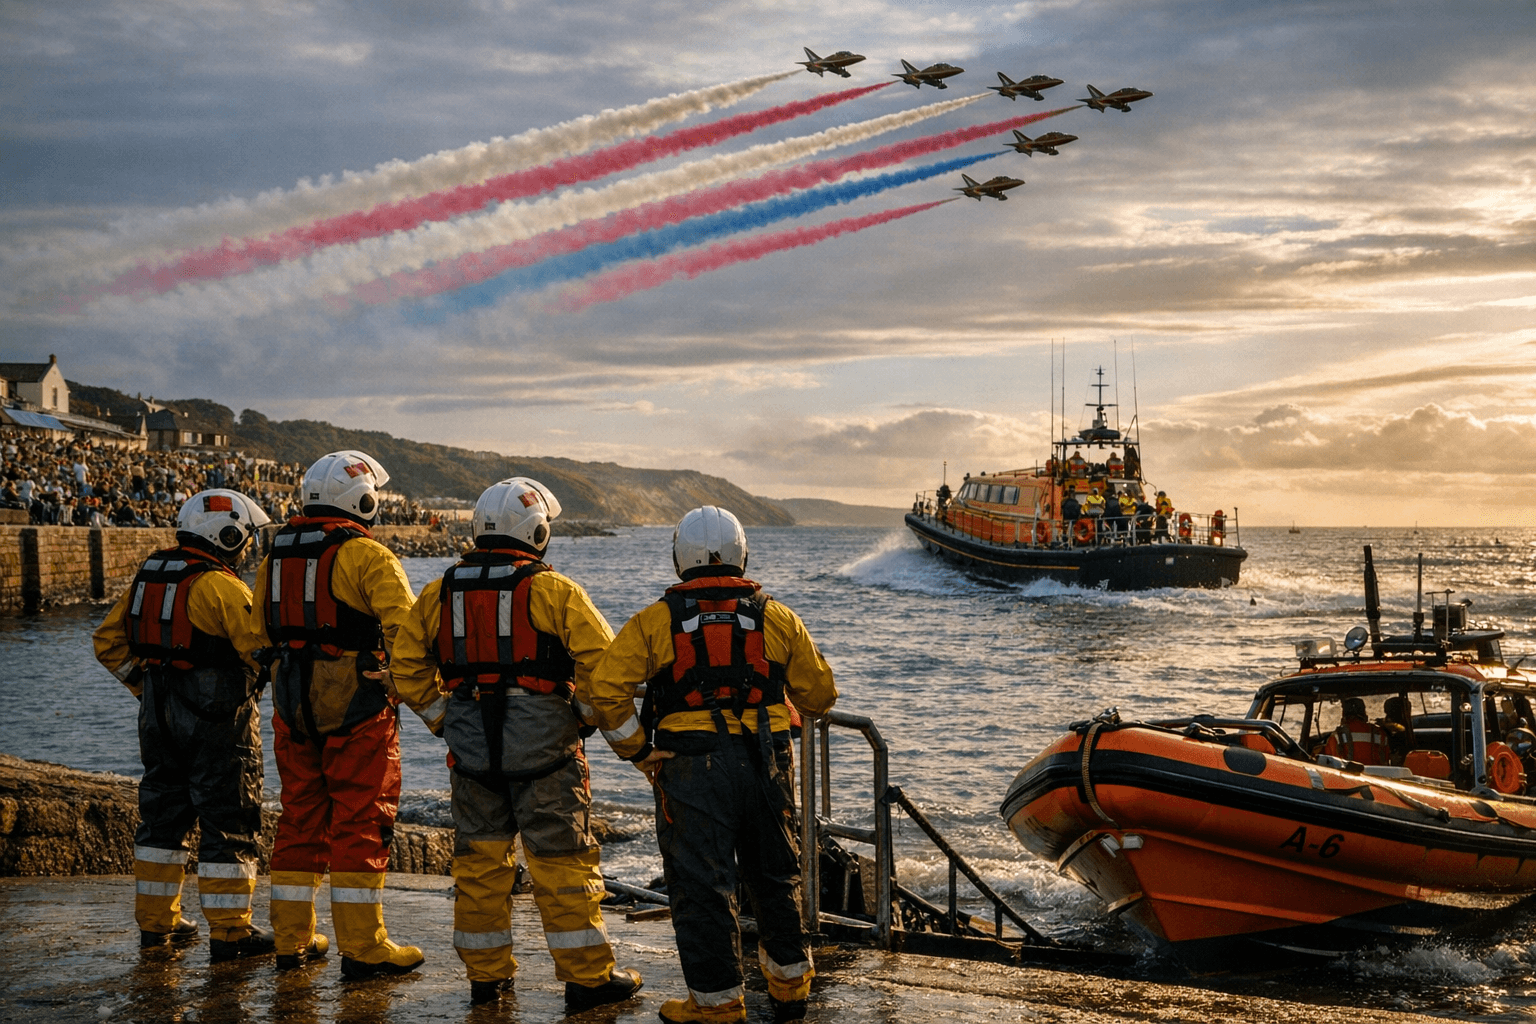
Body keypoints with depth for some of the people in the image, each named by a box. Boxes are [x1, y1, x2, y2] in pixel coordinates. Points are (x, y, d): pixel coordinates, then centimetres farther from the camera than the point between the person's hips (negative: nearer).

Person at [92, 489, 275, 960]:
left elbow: (108, 642, 13)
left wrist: (145, 685, 17)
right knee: (228, 819, 0)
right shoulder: (220, 586, -16)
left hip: (160, 714, 7)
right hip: (217, 715, -7)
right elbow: (261, 648, -19)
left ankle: (156, 921, 25)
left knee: (163, 812, 17)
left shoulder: (147, 577, 8)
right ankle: (229, 931, 2)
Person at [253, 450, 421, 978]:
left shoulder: (275, 555, 11)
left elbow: (260, 633, 17)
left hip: (291, 704, 7)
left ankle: (292, 938, 21)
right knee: (359, 822, 0)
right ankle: (363, 947, 3)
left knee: (300, 817, 15)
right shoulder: (367, 556, -12)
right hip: (355, 702, -6)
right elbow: (405, 629, -19)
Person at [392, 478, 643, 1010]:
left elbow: (407, 667, 10)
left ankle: (486, 974, 20)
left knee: (478, 861, 13)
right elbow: (602, 659, -13)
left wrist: (443, 718, 15)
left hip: (471, 747, 4)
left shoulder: (440, 592, 6)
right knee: (562, 861, 3)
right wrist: (584, 712, 2)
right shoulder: (553, 591, -9)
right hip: (543, 746, -4)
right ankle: (588, 977, 8)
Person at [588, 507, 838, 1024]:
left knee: (701, 885, 6)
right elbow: (819, 694, 9)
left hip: (691, 769, -3)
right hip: (766, 763, 3)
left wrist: (637, 751, 0)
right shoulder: (776, 617, 5)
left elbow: (607, 689, -10)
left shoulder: (655, 621, -2)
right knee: (775, 877, 19)